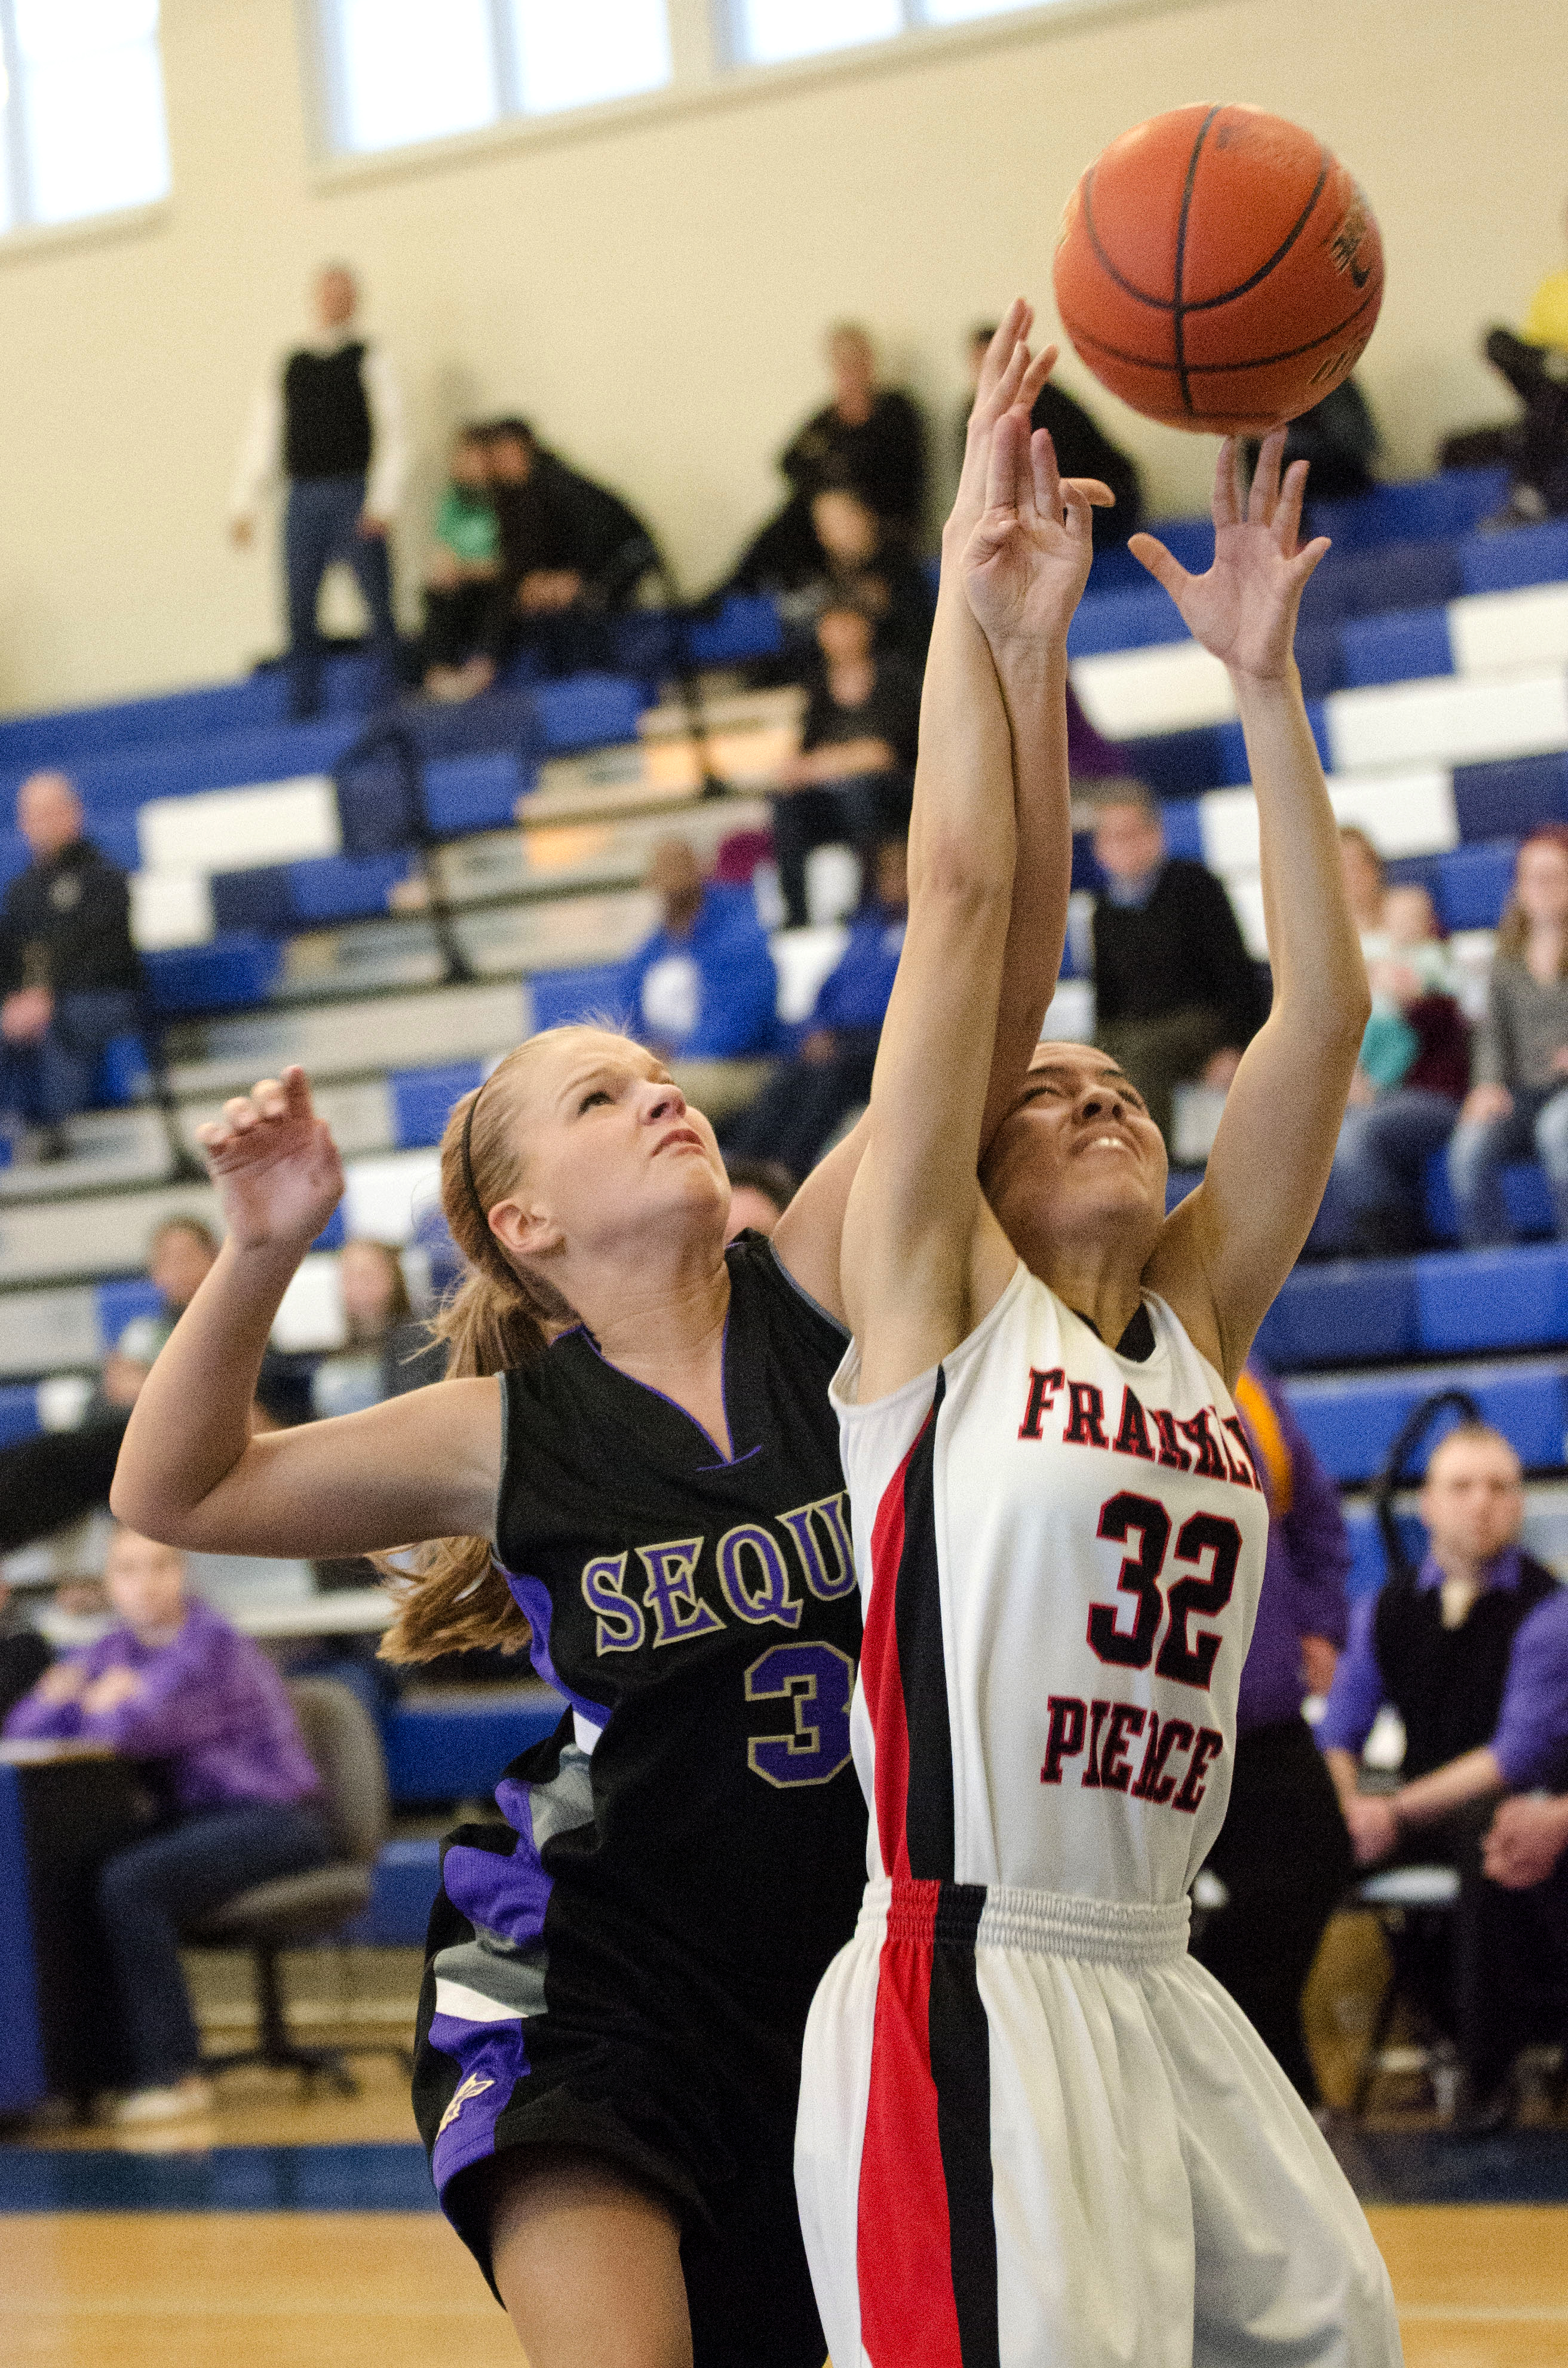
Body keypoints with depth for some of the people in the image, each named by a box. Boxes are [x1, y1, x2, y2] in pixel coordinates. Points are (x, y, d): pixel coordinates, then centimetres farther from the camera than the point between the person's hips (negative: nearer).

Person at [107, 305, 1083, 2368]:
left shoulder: (830, 1288, -5)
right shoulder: (513, 1438, -2)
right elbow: (176, 1494, 8)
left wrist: (1018, 639, -23)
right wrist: (263, 1253, -7)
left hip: (863, 1971, 2)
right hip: (599, 1993, -1)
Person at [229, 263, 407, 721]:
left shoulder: (371, 361, 4)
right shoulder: (286, 371, 15)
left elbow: (392, 437, -2)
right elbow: (261, 440, 14)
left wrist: (382, 503, -13)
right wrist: (243, 506, 5)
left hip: (354, 499, -3)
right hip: (303, 502, 3)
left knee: (379, 608, -6)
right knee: (299, 613, 1)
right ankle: (302, 713, 4)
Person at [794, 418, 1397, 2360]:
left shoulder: (1197, 1325, 15)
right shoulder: (936, 1302, 3)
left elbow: (1323, 1005, 9)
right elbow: (964, 899, -4)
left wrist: (1263, 679, 7)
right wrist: (986, 617, -1)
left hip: (1162, 2004, 7)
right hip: (967, 1996, -6)